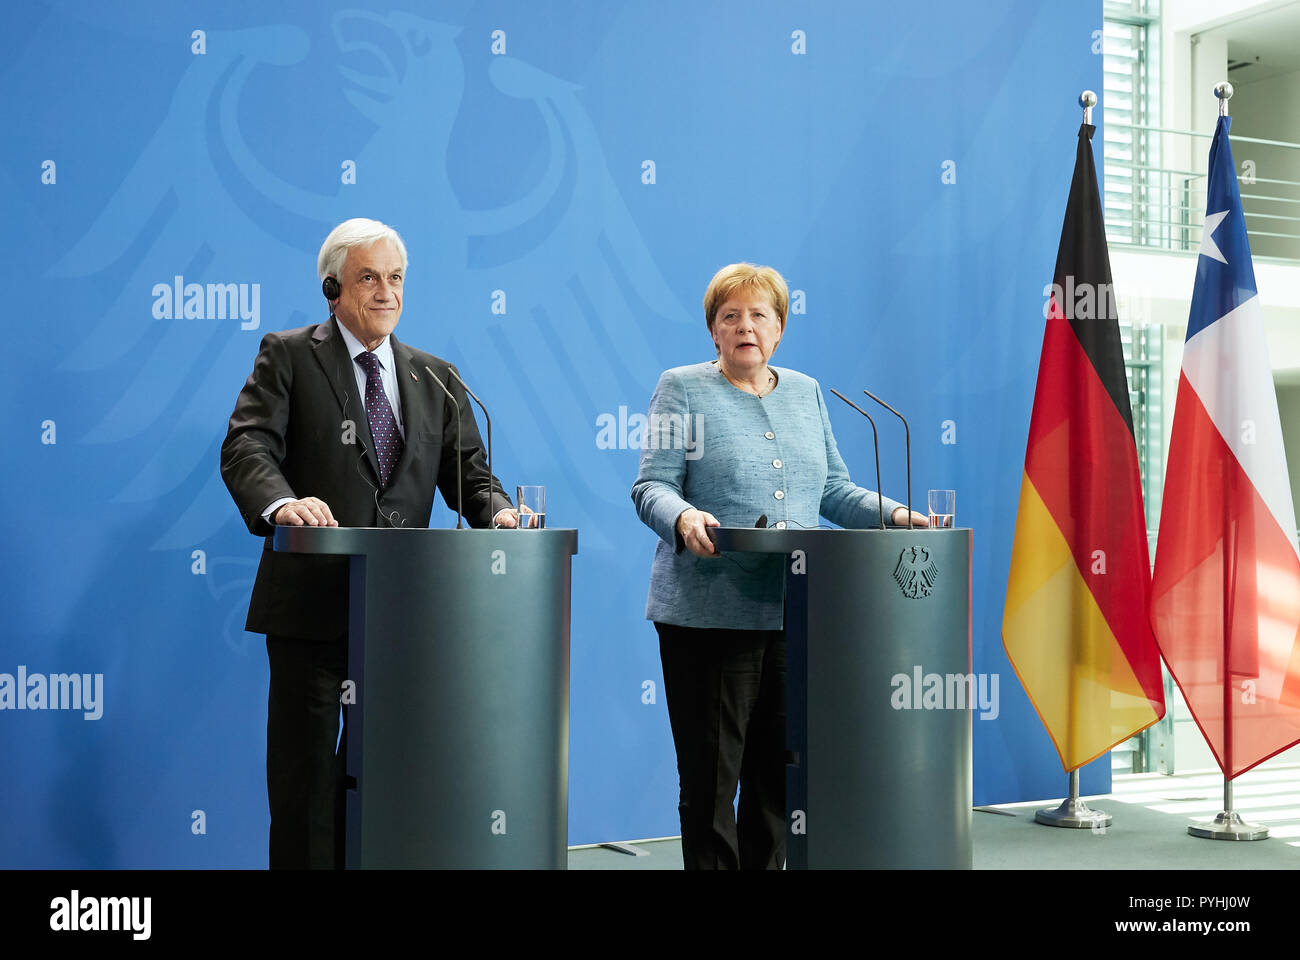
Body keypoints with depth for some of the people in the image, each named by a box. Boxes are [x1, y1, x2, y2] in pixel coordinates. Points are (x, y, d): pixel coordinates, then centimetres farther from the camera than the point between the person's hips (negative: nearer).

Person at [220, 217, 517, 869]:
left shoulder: (436, 377, 15)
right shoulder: (288, 357, 3)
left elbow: (467, 472, 10)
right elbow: (247, 447, -10)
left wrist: (497, 511, -13)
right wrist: (281, 502, -32)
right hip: (312, 604, -3)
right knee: (306, 772, 2)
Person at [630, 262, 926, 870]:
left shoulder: (806, 391, 17)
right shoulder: (683, 388, 3)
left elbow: (833, 491, 17)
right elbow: (652, 487, -5)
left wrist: (895, 513, 1)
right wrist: (685, 518, -25)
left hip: (796, 612, 4)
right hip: (711, 610, -4)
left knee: (778, 772, 8)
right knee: (711, 774, -1)